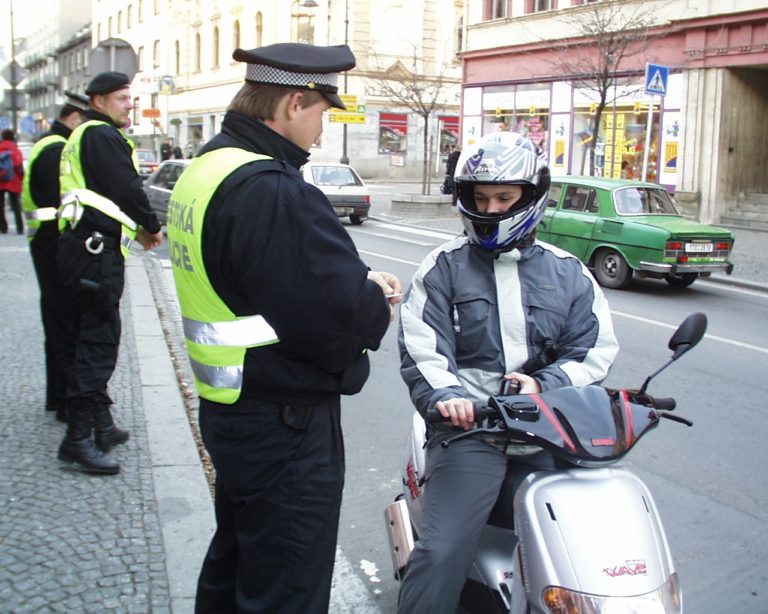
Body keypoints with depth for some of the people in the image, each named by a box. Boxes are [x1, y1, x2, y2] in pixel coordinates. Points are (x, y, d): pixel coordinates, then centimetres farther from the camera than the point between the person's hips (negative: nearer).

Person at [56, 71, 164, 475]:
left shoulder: (85, 136, 24)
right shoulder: (102, 136, -9)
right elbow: (127, 188, -15)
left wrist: (138, 229, 14)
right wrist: (152, 228, 0)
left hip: (88, 248, 11)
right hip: (96, 249, -11)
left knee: (96, 339, 16)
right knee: (97, 341, -10)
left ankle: (100, 426, 26)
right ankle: (79, 438, -8)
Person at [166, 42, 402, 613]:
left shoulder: (206, 170, 9)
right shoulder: (271, 191, -25)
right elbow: (339, 316, -29)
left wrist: (358, 281, 5)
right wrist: (377, 307, -7)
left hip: (229, 409, 10)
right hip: (285, 426, -10)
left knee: (234, 561, 27)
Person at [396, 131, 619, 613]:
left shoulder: (569, 274, 16)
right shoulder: (445, 266, 10)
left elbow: (596, 348, 8)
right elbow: (420, 347, -2)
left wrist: (545, 385, -11)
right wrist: (444, 395, -22)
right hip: (471, 423, -2)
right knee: (443, 552, -18)